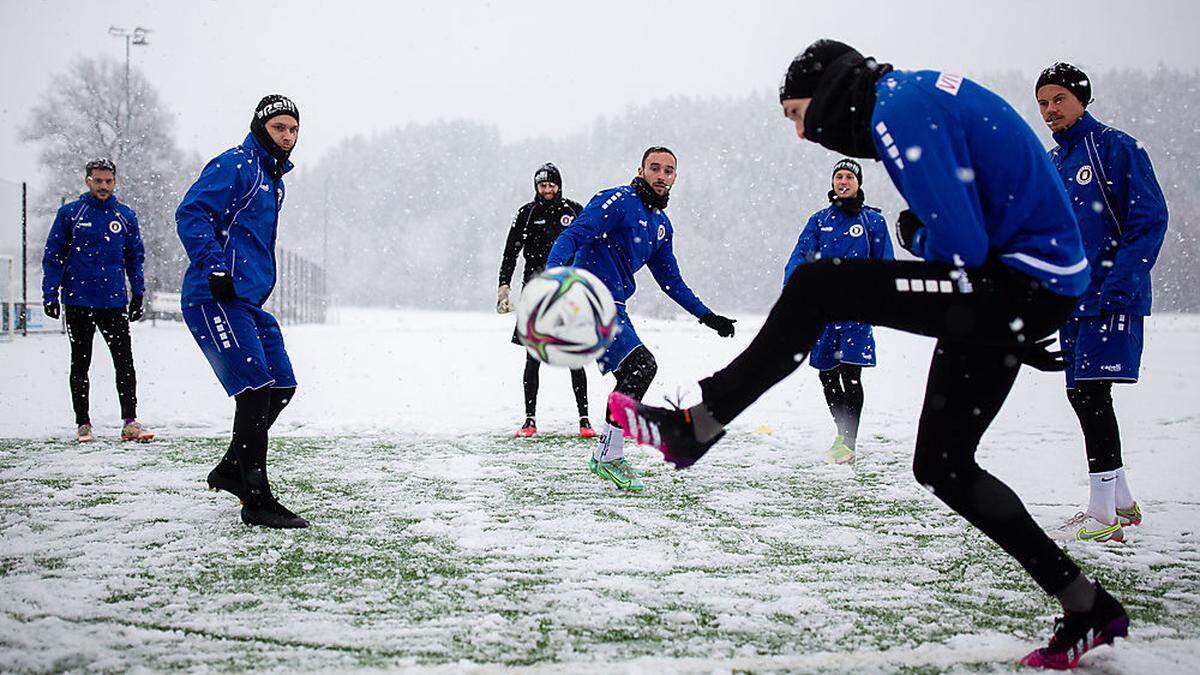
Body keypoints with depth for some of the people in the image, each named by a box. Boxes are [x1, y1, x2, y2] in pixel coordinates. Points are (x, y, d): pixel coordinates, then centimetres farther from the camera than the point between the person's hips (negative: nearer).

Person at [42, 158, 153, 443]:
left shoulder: (126, 216, 6)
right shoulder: (70, 213, 0)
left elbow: (135, 257, 14)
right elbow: (53, 256, 1)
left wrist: (138, 295, 9)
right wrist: (50, 295, -5)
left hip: (115, 302, 1)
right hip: (78, 302, -1)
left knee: (125, 363, -4)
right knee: (80, 365, 7)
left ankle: (130, 422, 0)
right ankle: (83, 424, 14)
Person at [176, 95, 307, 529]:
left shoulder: (273, 179, 22)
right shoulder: (234, 165, -7)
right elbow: (191, 214, -17)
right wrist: (215, 268, -24)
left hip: (248, 302, 10)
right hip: (215, 299, -10)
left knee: (282, 386, 9)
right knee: (255, 389, -15)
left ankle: (232, 469, 23)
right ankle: (256, 501, -12)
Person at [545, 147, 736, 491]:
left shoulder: (661, 224, 17)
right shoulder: (619, 201, -10)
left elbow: (671, 280, 26)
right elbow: (573, 236, -21)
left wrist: (707, 316, 24)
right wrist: (553, 271, -40)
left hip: (613, 306, 10)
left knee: (637, 373, 16)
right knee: (641, 364, -21)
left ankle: (604, 456, 30)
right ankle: (609, 456, -12)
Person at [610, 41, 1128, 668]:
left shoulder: (900, 109, -14)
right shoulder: (919, 90, 17)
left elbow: (959, 246, -20)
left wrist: (914, 235, 1)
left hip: (1015, 283, -10)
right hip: (1039, 291, 10)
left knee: (817, 287, -14)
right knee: (941, 465, 13)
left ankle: (695, 425, -6)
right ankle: (1088, 609, 18)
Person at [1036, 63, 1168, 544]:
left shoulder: (1115, 148, -6)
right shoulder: (1050, 164, 16)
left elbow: (1150, 218, -12)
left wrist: (1117, 285, -20)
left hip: (1111, 297, -8)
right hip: (1072, 300, 8)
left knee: (1092, 392, -13)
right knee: (1081, 394, 10)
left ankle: (1102, 516, -8)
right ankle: (1122, 503, 24)